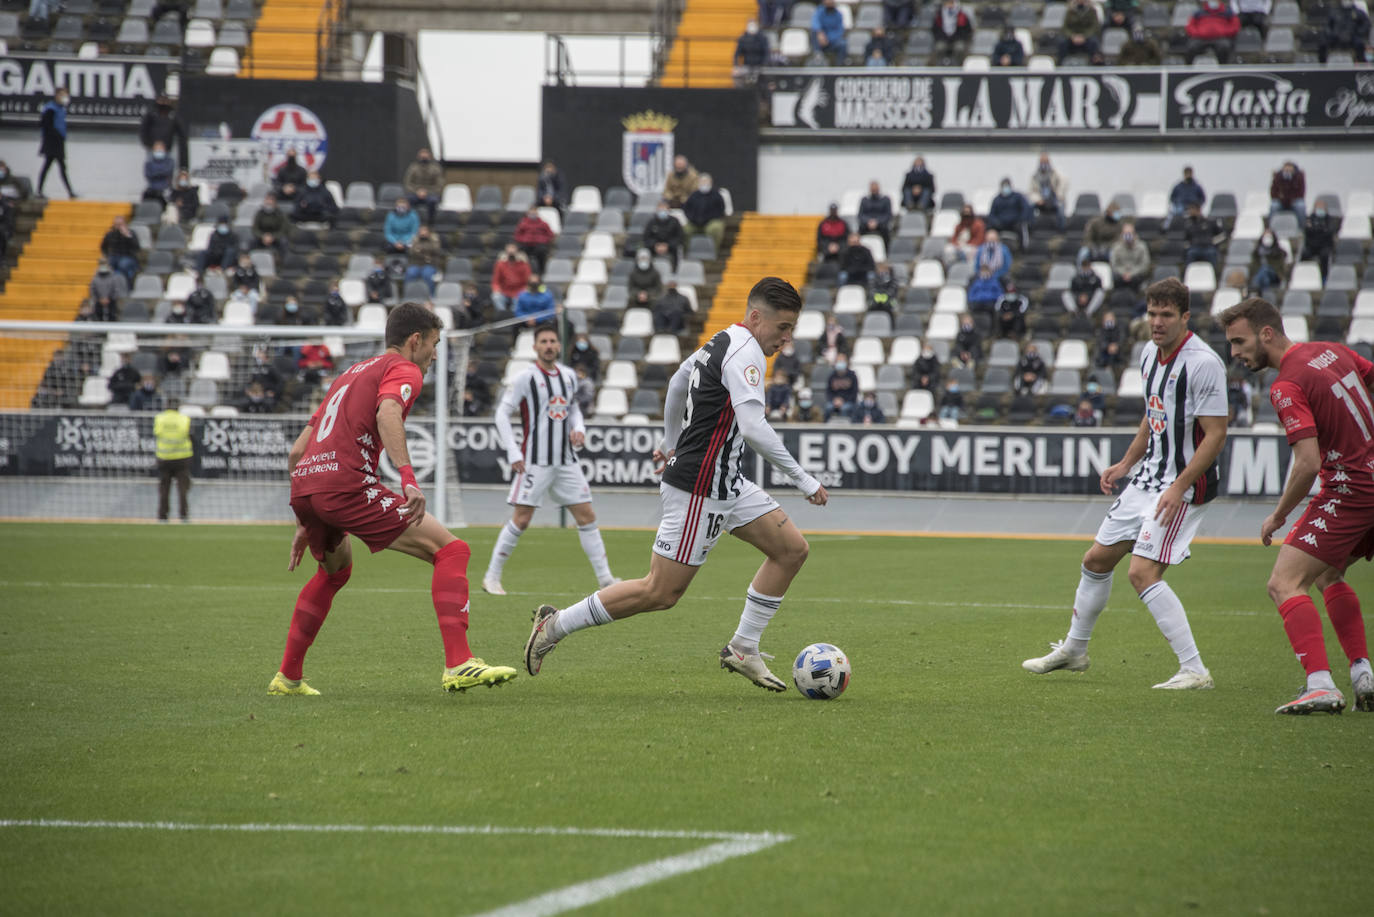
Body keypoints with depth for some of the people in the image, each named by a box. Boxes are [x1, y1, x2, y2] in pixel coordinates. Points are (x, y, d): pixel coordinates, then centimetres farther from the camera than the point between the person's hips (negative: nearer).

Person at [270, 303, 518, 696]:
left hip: (302, 486, 9)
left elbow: (298, 449, 31)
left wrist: (304, 523, 35)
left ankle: (288, 677, 36)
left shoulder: (350, 374, 32)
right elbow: (387, 413, -18)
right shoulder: (403, 369, 7)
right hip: (347, 483, -8)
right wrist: (408, 479, -29)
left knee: (335, 570, 35)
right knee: (450, 550, -6)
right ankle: (458, 664, -20)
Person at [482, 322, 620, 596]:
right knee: (521, 520, -8)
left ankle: (604, 578, 6)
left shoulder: (569, 376, 10)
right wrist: (514, 453, -12)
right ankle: (492, 576, 2)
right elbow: (502, 413, -6)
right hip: (534, 461, -5)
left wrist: (578, 428, 5)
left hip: (567, 461, 5)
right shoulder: (526, 378, -7)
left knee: (587, 516, 2)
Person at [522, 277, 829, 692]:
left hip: (727, 484, 10)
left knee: (792, 550, 6)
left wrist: (671, 443, 40)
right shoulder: (745, 353, -19)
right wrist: (803, 479, -23)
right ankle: (555, 625, 5)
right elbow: (753, 428, -29)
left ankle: (743, 649, 12)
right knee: (661, 592, -5)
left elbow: (677, 383, 28)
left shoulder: (720, 343, 11)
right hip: (698, 490, -10)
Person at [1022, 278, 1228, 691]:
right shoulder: (1150, 354, 7)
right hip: (1148, 479, 9)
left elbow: (1215, 435, -21)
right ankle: (1073, 650, 36)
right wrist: (1125, 464, 18)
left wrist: (1179, 487, -26)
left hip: (1186, 485, -9)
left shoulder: (1203, 364, -20)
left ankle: (1194, 670, -17)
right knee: (1097, 559, 16)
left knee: (1142, 573, -19)